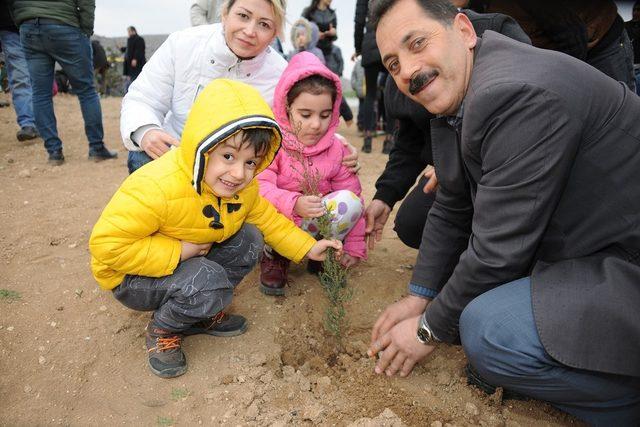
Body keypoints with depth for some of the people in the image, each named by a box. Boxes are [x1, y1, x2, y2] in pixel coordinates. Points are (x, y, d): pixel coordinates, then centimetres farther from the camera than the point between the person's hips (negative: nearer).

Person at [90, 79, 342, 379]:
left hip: (189, 258, 7)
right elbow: (106, 244, -33)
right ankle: (163, 330, 0)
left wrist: (307, 247, -5)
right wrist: (177, 251, -32)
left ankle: (201, 313, 6)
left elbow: (268, 219, 4)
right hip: (130, 275, -7)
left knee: (249, 239, -9)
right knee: (210, 283, -32)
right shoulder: (156, 187, -36)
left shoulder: (244, 187, -12)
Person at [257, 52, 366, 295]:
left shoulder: (336, 148, -5)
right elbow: (260, 188, -26)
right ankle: (274, 257, 1)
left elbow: (353, 193, -3)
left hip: (319, 223, 2)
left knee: (349, 201, -25)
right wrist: (293, 203, -46)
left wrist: (354, 247, -6)